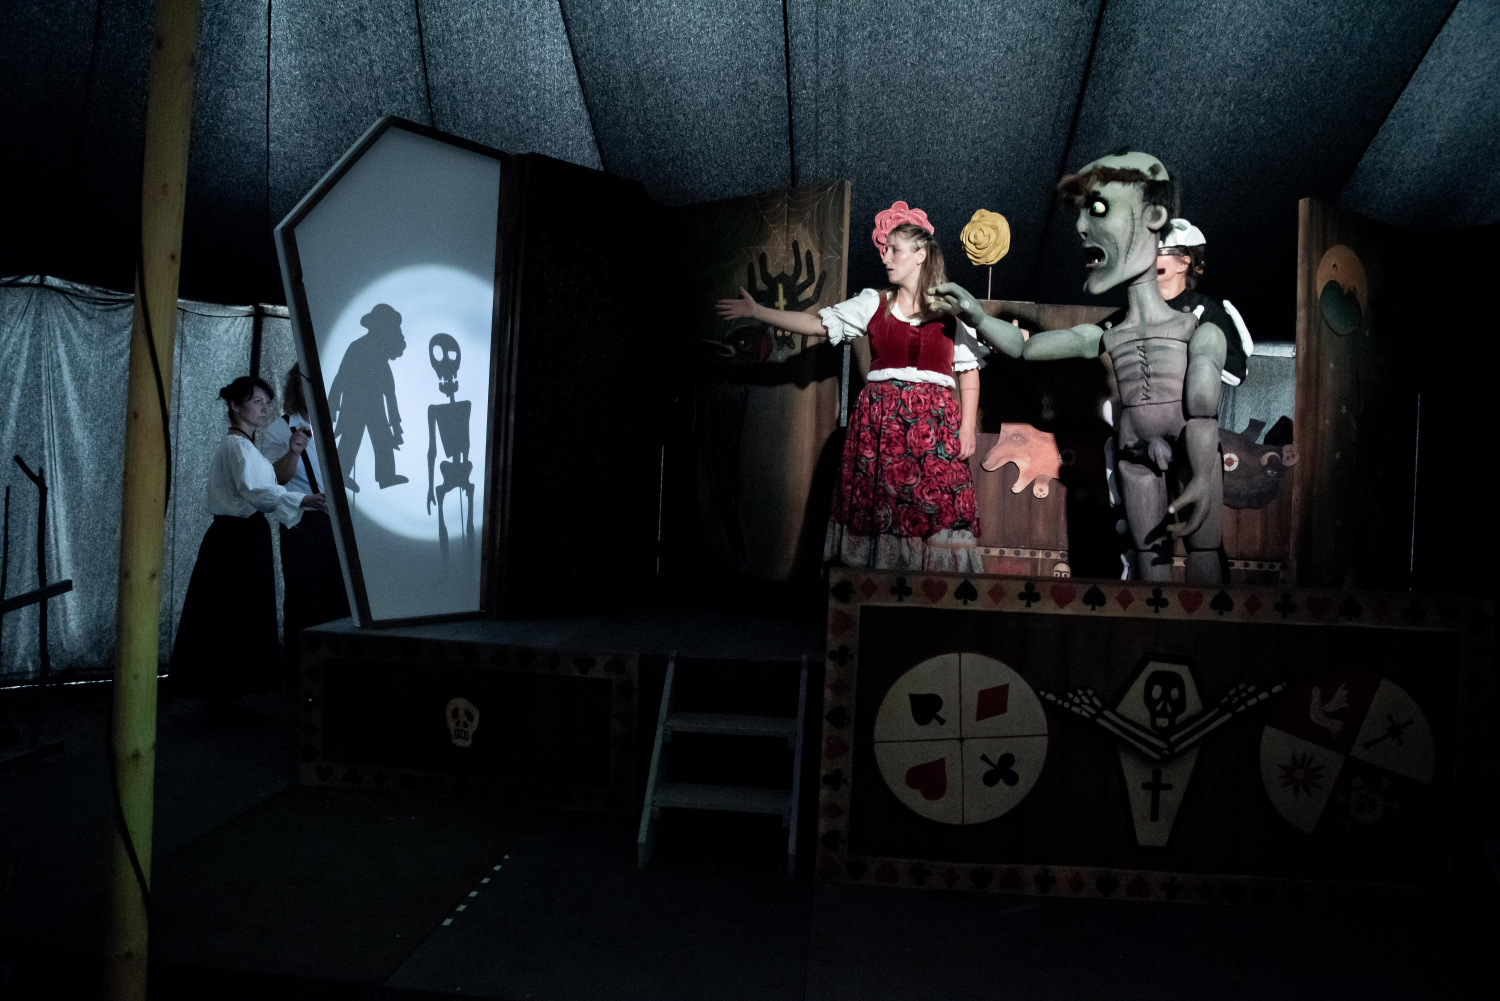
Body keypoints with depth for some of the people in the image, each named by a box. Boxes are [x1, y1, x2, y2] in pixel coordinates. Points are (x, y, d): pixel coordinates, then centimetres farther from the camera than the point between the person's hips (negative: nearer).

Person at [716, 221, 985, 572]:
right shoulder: (874, 304, 11)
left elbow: (969, 370, 5)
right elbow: (818, 324, 9)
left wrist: (968, 426, -4)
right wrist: (757, 311, 5)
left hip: (933, 422, -2)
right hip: (880, 420, 2)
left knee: (936, 507, -9)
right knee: (879, 504, 0)